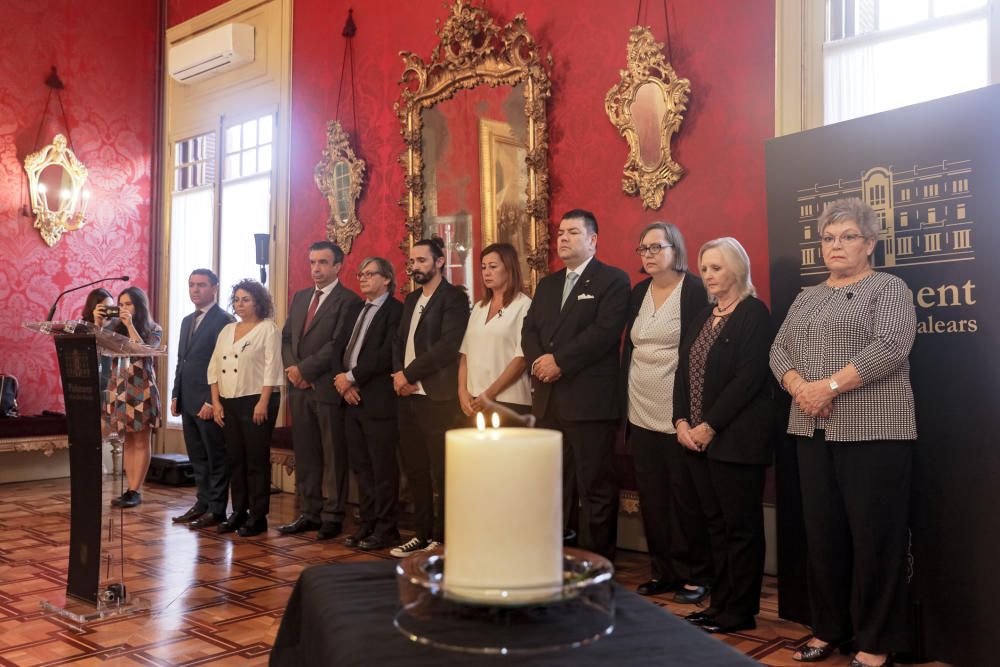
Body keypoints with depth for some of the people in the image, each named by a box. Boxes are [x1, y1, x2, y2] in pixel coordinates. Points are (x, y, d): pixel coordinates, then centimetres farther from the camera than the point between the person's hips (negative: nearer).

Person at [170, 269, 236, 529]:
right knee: (197, 458, 13)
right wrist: (176, 395, 14)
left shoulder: (223, 320, -10)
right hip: (188, 401, 8)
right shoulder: (187, 321, 17)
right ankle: (202, 504, 22)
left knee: (216, 457, 0)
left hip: (209, 402, -8)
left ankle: (216, 509, 7)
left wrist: (212, 401, -18)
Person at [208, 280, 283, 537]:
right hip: (229, 403, 6)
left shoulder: (268, 329, -3)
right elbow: (214, 367, 14)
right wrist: (216, 402, 5)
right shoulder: (227, 330, 16)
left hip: (257, 402, -6)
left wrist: (263, 403, -17)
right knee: (234, 459, 9)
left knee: (257, 460, -2)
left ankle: (257, 517, 4)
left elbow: (272, 368, -11)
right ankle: (238, 512, 19)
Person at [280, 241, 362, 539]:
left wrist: (304, 369, -12)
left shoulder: (348, 300, -7)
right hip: (300, 388, 7)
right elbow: (286, 337, 15)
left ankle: (332, 517, 11)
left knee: (333, 456, 2)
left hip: (328, 388, -7)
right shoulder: (300, 297, 17)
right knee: (305, 455, 11)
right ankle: (309, 513, 20)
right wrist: (292, 368, -2)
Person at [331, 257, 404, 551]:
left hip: (378, 401, -7)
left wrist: (351, 377, -13)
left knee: (383, 468, -1)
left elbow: (386, 355, -17)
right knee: (360, 466, 12)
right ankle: (367, 524, 22)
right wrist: (343, 382, -2)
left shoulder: (395, 310, -7)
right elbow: (339, 348, 13)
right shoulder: (356, 309, 18)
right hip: (352, 398, 8)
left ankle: (385, 530, 9)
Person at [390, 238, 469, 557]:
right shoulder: (411, 299, 19)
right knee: (415, 470, 12)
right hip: (408, 395, 8)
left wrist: (409, 374, -13)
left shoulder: (453, 298, -6)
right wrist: (398, 373, -2)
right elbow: (399, 340, 17)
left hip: (437, 396, -7)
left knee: (440, 473, -2)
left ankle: (441, 539, 8)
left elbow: (447, 345, -16)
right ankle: (422, 533, 22)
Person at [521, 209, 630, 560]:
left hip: (589, 399, -6)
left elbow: (605, 331, -14)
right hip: (548, 399, 6)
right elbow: (529, 330, 14)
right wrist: (538, 361, -7)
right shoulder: (546, 284, 21)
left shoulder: (613, 280, -1)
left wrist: (559, 360, -14)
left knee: (596, 488, 0)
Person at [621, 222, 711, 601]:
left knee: (685, 498, 2)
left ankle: (694, 574, 16)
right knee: (651, 498, 10)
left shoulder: (695, 290, -6)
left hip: (678, 414, -6)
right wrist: (625, 403, 10)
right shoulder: (638, 293, 12)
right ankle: (663, 571, 22)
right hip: (641, 414, 6)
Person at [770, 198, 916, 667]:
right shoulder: (807, 298, 17)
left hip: (873, 431, -6)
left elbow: (889, 347, -16)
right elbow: (779, 350, 10)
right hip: (813, 431, 6)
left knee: (874, 536, 0)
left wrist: (829, 386, -19)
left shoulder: (888, 288, -1)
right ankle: (830, 629, 23)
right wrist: (799, 387, -9)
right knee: (822, 532, 10)